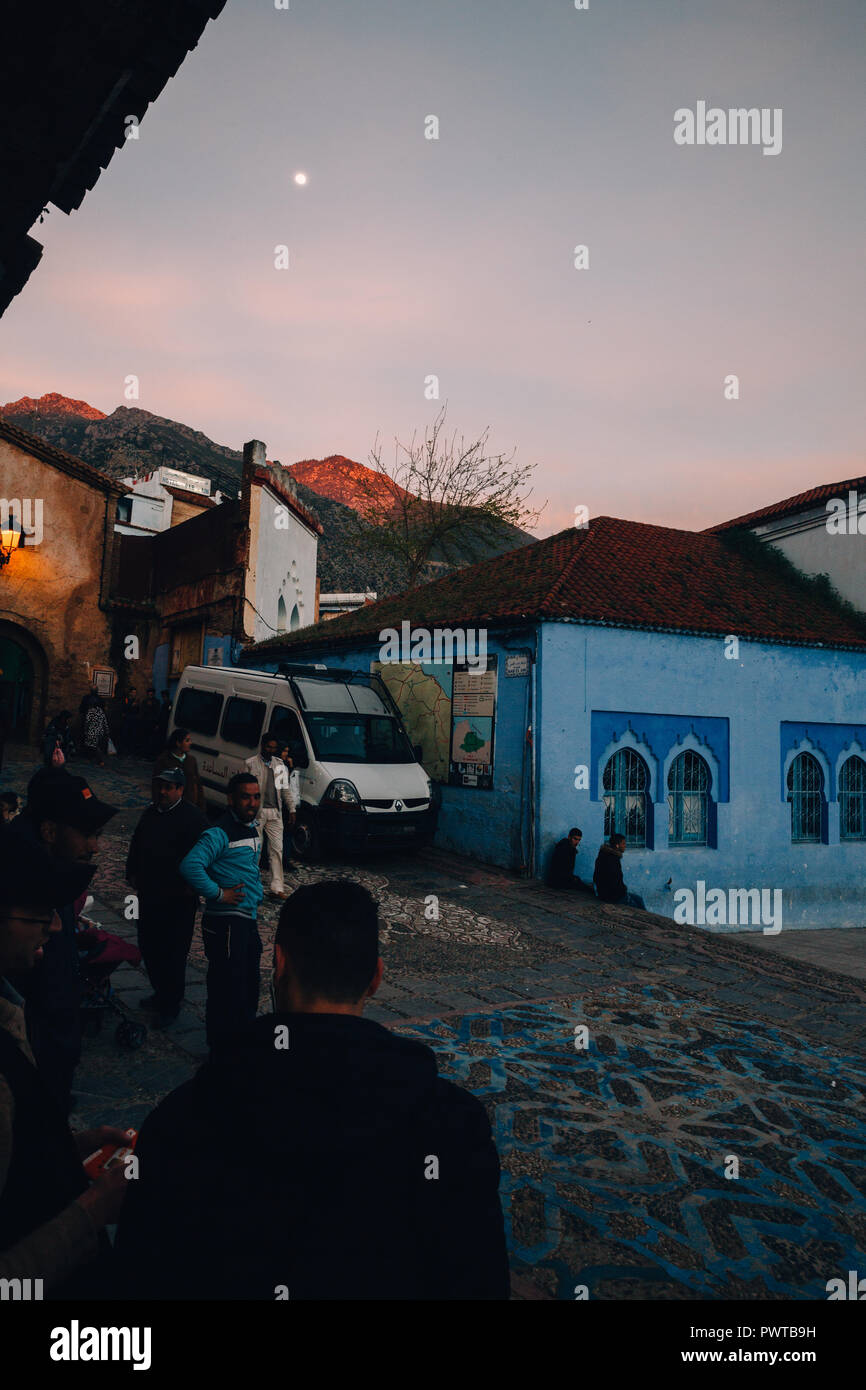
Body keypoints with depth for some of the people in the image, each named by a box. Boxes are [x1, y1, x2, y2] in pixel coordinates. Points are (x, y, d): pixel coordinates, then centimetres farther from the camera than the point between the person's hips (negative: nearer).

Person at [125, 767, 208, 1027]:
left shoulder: (193, 817, -12)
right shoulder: (151, 813, 10)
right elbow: (136, 844, 22)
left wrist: (192, 886, -15)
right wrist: (132, 872, 14)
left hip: (178, 899, -7)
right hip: (149, 894, 7)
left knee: (173, 952, 1)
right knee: (148, 947, 15)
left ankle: (171, 1004, 15)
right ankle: (161, 992, 34)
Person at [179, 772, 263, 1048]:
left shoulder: (254, 828, 11)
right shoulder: (220, 833, -18)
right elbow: (190, 865, -31)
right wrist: (217, 893, -24)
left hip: (248, 920, 9)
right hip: (225, 922, -9)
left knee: (250, 986, 21)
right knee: (228, 991, -1)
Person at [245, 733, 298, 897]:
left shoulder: (280, 764, 14)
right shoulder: (250, 764, 1)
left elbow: (287, 788, 18)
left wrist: (292, 810, 13)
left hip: (275, 812, 4)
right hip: (256, 811, -4)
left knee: (277, 849, 0)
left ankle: (277, 888, 1)